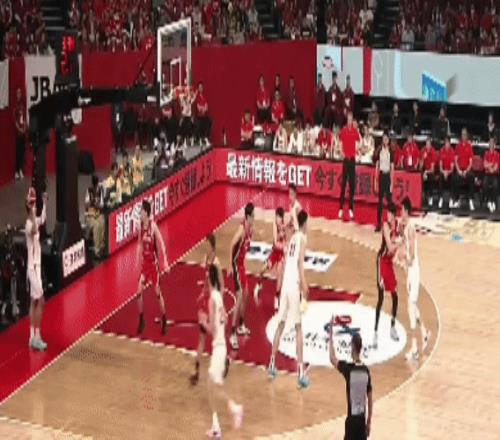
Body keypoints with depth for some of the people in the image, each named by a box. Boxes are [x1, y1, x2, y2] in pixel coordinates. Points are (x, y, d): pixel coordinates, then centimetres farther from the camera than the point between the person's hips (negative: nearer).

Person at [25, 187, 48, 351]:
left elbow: (42, 220, 33)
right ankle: (36, 336, -11)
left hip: (36, 265, 10)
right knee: (39, 300, -12)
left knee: (35, 301, 11)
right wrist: (32, 210, -44)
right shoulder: (29, 223, -18)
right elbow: (34, 230, -41)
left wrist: (45, 203, 30)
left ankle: (33, 336, 15)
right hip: (32, 266, -10)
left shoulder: (35, 220, 10)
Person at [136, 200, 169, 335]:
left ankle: (164, 322, 11)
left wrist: (165, 260, -24)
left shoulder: (153, 226, -18)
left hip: (153, 263, -5)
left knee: (158, 293, 0)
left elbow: (161, 243, -18)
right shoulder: (141, 226, 0)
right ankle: (141, 321, 15)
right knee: (139, 292, 2)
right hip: (145, 262, 5)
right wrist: (139, 257, 7)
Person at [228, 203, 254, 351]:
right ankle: (232, 334, -14)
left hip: (242, 264, 9)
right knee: (239, 298, -14)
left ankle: (241, 326, 37)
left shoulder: (250, 228, 2)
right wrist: (231, 265, -29)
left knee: (245, 294, 21)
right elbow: (232, 245, -31)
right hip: (236, 264, -9)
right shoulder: (242, 229, -25)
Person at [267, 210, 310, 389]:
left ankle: (272, 364, 22)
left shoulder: (292, 238, 19)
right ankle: (300, 372, -12)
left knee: (281, 325, 16)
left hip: (285, 285, 7)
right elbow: (300, 261, -18)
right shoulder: (302, 238, -3)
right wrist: (304, 284, -26)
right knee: (298, 327, -8)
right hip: (294, 285, -7)